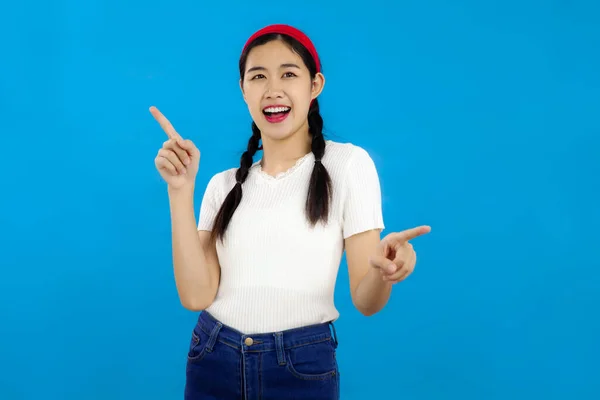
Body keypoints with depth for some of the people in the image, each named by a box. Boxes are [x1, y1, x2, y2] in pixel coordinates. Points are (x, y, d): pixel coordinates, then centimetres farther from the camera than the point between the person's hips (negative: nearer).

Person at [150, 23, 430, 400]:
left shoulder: (349, 163, -6)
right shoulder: (225, 184, 5)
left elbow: (365, 299, -9)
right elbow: (196, 294, -7)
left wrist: (382, 272, -32)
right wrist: (181, 190, -12)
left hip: (303, 368, -3)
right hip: (213, 361, 3)